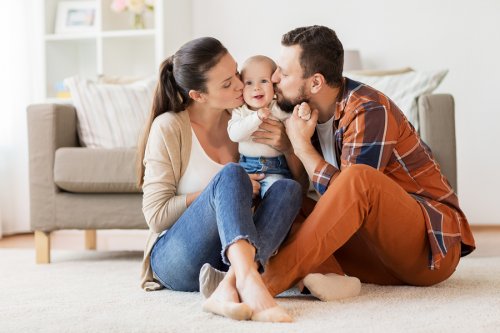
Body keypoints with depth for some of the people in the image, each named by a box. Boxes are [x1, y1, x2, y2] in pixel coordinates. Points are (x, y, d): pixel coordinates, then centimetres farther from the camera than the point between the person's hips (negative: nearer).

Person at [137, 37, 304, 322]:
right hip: (176, 258, -5)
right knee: (231, 174, -29)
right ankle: (249, 281, -52)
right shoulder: (168, 127, -7)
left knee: (288, 188, -22)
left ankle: (229, 288, -40)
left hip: (229, 256, 5)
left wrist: (284, 146, -6)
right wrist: (226, 189, -13)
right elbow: (156, 215, -10)